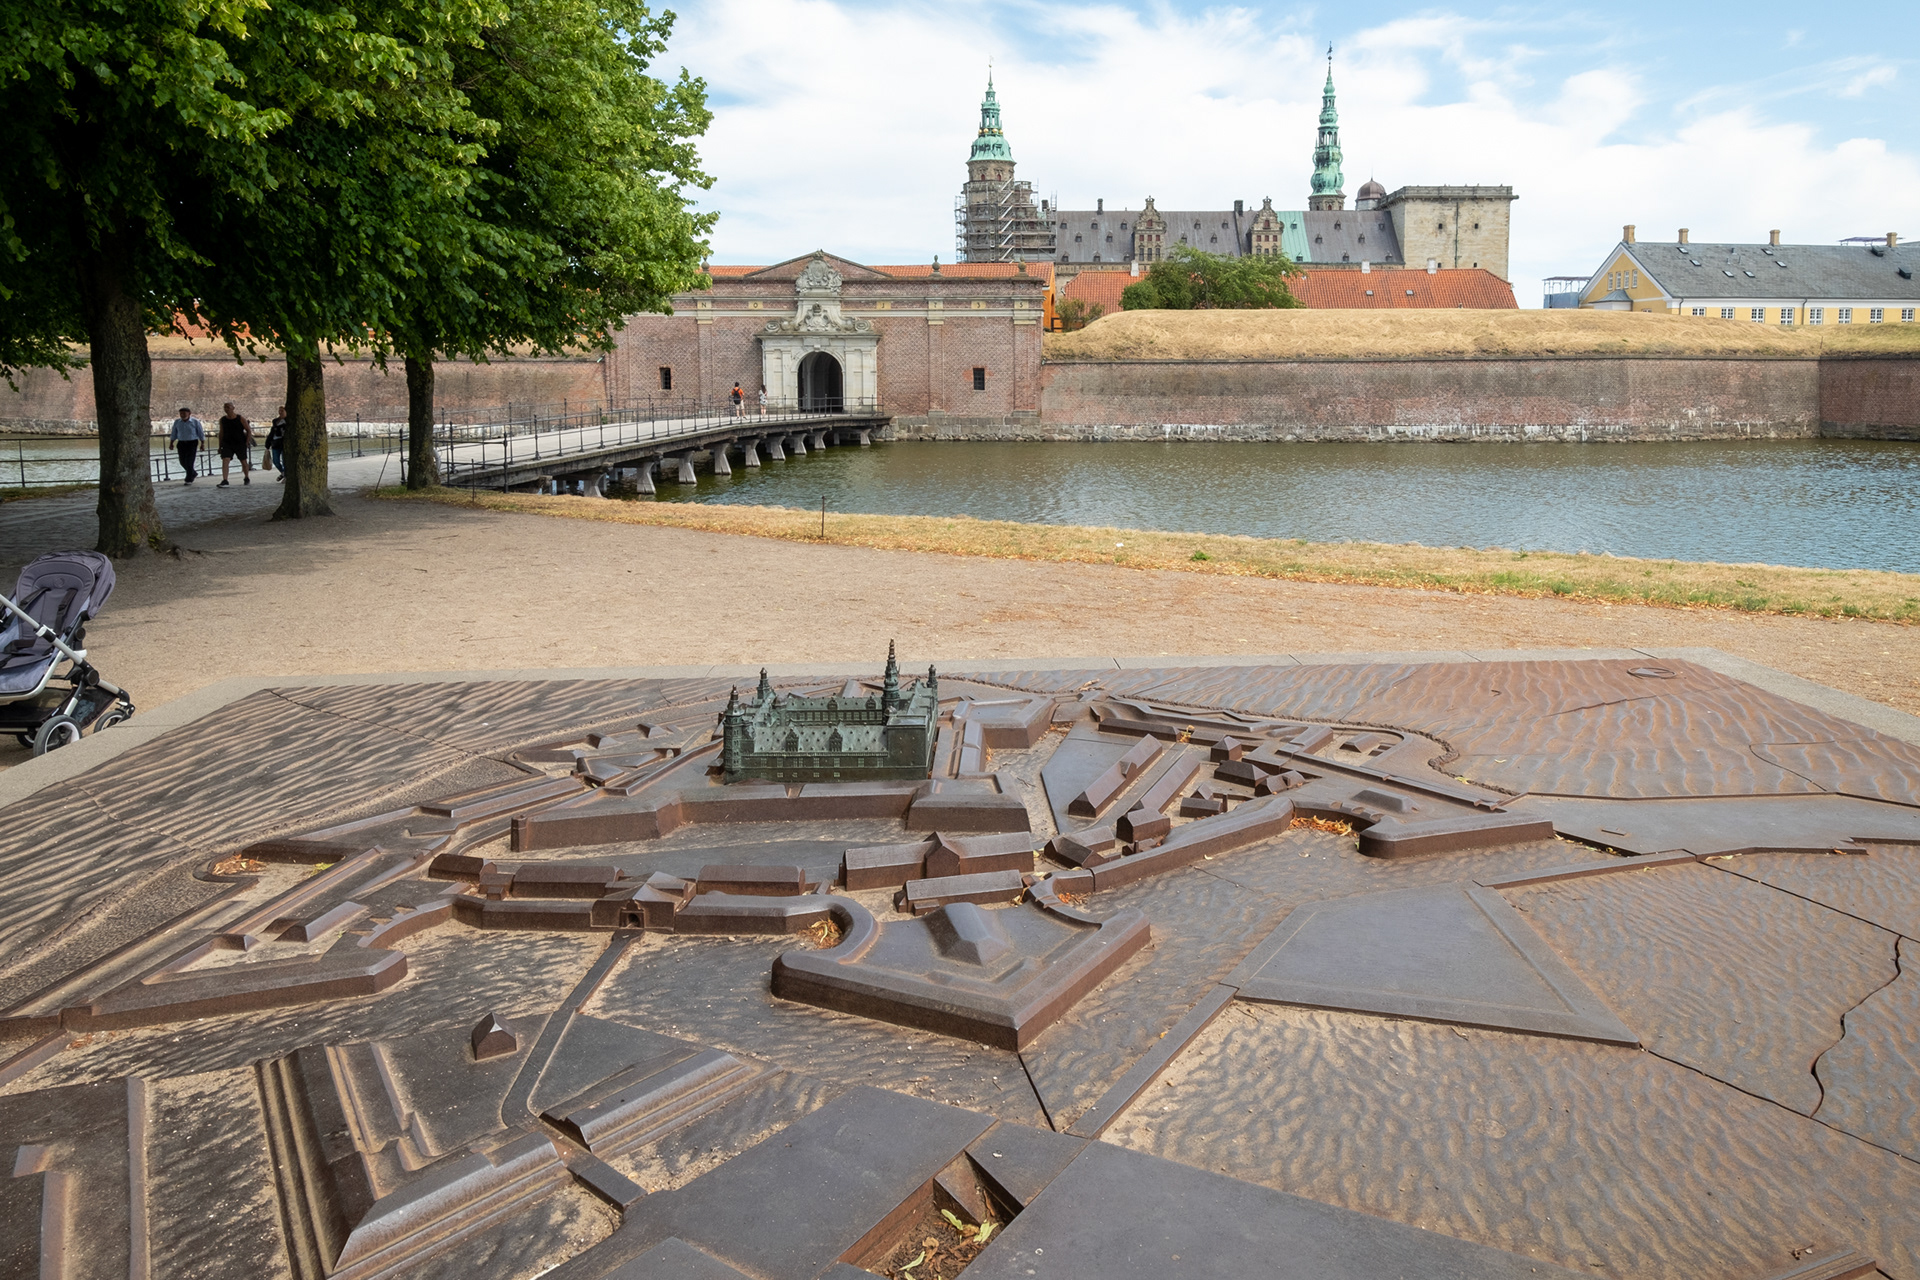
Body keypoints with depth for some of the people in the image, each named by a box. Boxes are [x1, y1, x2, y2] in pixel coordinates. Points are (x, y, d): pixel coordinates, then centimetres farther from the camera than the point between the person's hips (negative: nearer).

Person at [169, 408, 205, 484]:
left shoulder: (195, 421, -6)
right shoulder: (177, 422, 3)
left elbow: (201, 433, -2)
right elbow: (173, 434, 10)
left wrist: (202, 444, -5)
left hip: (192, 443, -4)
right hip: (181, 443, 4)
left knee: (189, 461, -11)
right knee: (183, 461, 6)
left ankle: (189, 479, -5)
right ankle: (193, 473, 30)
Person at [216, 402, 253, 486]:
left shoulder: (240, 418, -5)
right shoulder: (222, 419, 4)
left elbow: (249, 430, 0)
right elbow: (221, 433, 12)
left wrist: (247, 442, -8)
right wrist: (220, 445, 10)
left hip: (240, 443, -2)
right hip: (227, 444, 2)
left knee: (244, 461, 10)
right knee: (225, 461, -15)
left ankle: (247, 478, 33)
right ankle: (224, 481, -22)